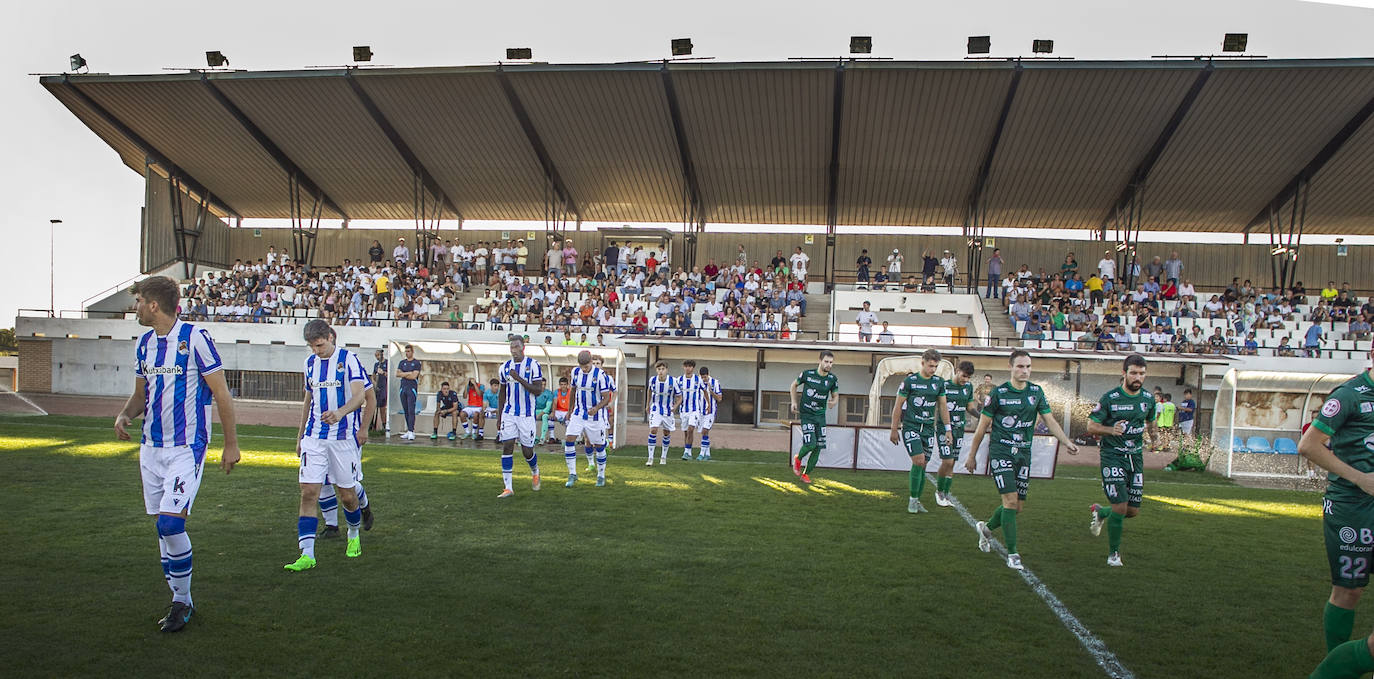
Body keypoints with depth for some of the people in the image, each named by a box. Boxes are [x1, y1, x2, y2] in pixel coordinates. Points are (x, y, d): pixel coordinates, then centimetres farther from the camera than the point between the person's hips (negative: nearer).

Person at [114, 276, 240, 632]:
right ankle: (181, 601, 22)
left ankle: (181, 601, 3)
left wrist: (231, 444, -8)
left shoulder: (195, 337, -12)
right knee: (163, 526, 10)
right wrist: (124, 415, -2)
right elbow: (140, 393, 21)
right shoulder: (143, 344, 10)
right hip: (151, 447, 7)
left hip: (186, 448, -7)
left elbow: (221, 393, -9)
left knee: (170, 522, -15)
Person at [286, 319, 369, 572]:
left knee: (347, 495, 5)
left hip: (344, 437, -4)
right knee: (308, 492, -7)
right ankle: (307, 554, -6)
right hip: (314, 436, 4)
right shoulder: (310, 362, 11)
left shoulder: (348, 359, -6)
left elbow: (360, 395, -18)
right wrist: (300, 435, 24)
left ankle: (354, 535, 34)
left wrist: (340, 412, -38)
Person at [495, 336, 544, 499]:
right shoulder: (505, 367, 8)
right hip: (509, 413, 3)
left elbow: (538, 391, -11)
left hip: (527, 415, -3)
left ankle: (535, 473, 36)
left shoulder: (533, 365, -6)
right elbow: (502, 394, 16)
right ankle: (508, 488, -2)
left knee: (527, 450, 3)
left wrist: (519, 379, -21)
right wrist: (498, 416, 13)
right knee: (507, 447, -6)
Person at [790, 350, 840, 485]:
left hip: (820, 415, 4)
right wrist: (794, 402, 1)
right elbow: (794, 385, 9)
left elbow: (835, 395, 13)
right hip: (806, 414, -4)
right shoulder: (807, 374, -9)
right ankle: (798, 458, 17)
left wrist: (833, 401, -10)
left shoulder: (833, 379, -1)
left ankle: (806, 474, 20)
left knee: (818, 448, 2)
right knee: (810, 444, -16)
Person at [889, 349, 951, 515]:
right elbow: (898, 406, -1)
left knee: (923, 465, 6)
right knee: (918, 461, -16)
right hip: (910, 427, -4)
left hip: (928, 428, 4)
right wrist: (894, 429, -1)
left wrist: (947, 429, 12)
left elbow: (943, 406, 16)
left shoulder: (939, 382, 7)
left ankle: (917, 501, 17)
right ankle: (912, 499, -3)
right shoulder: (910, 381, -6)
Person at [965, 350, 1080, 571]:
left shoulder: (1036, 392, 5)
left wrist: (1067, 442, -6)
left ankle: (986, 528, 34)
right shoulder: (998, 392, -6)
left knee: (1018, 505, 8)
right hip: (1000, 453, -5)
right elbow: (982, 426, 0)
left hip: (1024, 454, 5)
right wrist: (972, 456, 3)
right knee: (1010, 500, -13)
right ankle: (1012, 553, -3)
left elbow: (1049, 420, 9)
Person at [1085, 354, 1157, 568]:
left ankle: (1100, 512, 36)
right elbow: (1091, 426, -8)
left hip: (1136, 457, 5)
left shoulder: (1148, 399, 5)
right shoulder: (1110, 398, -10)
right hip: (1112, 457, -5)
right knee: (1120, 506, -12)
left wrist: (1151, 432, 10)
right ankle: (1113, 553, 6)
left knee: (1133, 511, 4)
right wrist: (1111, 430, -24)